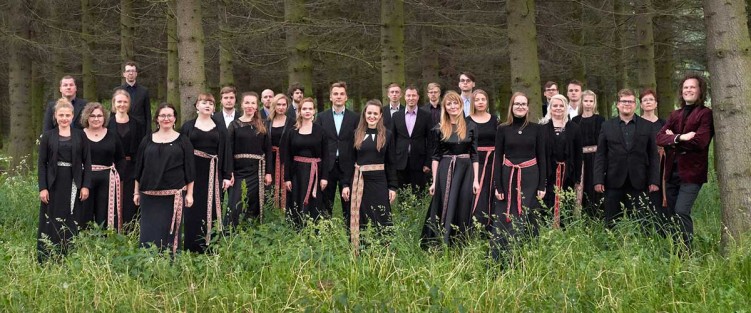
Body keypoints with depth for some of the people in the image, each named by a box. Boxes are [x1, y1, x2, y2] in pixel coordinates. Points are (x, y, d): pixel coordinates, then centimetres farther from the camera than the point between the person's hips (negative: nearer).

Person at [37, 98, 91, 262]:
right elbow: (41, 163, 1)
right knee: (51, 223, 2)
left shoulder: (80, 135, 5)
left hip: (73, 185, 0)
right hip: (53, 185, 0)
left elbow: (87, 162, 4)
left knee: (71, 224, 3)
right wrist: (43, 188, -8)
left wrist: (85, 186, -4)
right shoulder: (48, 136, 3)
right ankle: (47, 260, 9)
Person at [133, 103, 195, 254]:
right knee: (149, 232, -1)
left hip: (174, 195, -2)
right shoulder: (147, 141, 10)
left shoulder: (183, 141, 5)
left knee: (170, 231, 1)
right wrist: (136, 192, 11)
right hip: (150, 195, 2)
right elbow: (139, 167, 13)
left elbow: (189, 168, 3)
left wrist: (189, 194, -1)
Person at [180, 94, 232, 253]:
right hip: (193, 173, -1)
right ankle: (191, 249, 6)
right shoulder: (188, 126, 6)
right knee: (193, 211, 0)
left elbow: (226, 150, 7)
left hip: (213, 174, 1)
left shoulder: (219, 127, 9)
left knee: (212, 210, 2)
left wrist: (227, 176, 0)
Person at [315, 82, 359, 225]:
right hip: (327, 166, 1)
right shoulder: (322, 117, 5)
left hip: (347, 166, -1)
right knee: (326, 203, 6)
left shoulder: (355, 118, 3)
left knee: (348, 202, 3)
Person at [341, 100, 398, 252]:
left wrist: (392, 187, -1)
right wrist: (346, 184, -2)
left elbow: (391, 163, 5)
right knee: (359, 220, 4)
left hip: (379, 182, -1)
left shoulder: (387, 135, 4)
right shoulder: (356, 134, 6)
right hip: (359, 182, 1)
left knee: (380, 221, -2)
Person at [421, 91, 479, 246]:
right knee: (445, 210, 0)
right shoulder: (439, 129, 4)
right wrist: (434, 181, -2)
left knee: (463, 211, 2)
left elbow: (474, 154, 5)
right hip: (445, 171, 0)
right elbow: (436, 156, 5)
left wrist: (476, 179, -2)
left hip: (465, 171, 0)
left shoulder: (470, 127, 5)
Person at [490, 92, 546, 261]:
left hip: (530, 179, 0)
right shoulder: (503, 129, 3)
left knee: (527, 221, 2)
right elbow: (498, 158, 3)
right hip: (508, 179, 0)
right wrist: (497, 186, -4)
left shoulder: (537, 129, 3)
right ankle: (498, 260, 4)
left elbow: (542, 158, 4)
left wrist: (542, 186, -1)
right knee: (504, 221, -1)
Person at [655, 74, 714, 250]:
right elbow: (660, 138, 2)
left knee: (682, 212, -16)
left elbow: (700, 141, -16)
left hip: (692, 171, -7)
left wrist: (674, 138, -4)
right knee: (673, 214, 10)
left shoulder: (706, 114, -4)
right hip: (672, 171, 7)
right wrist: (680, 138, -17)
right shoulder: (675, 115, 16)